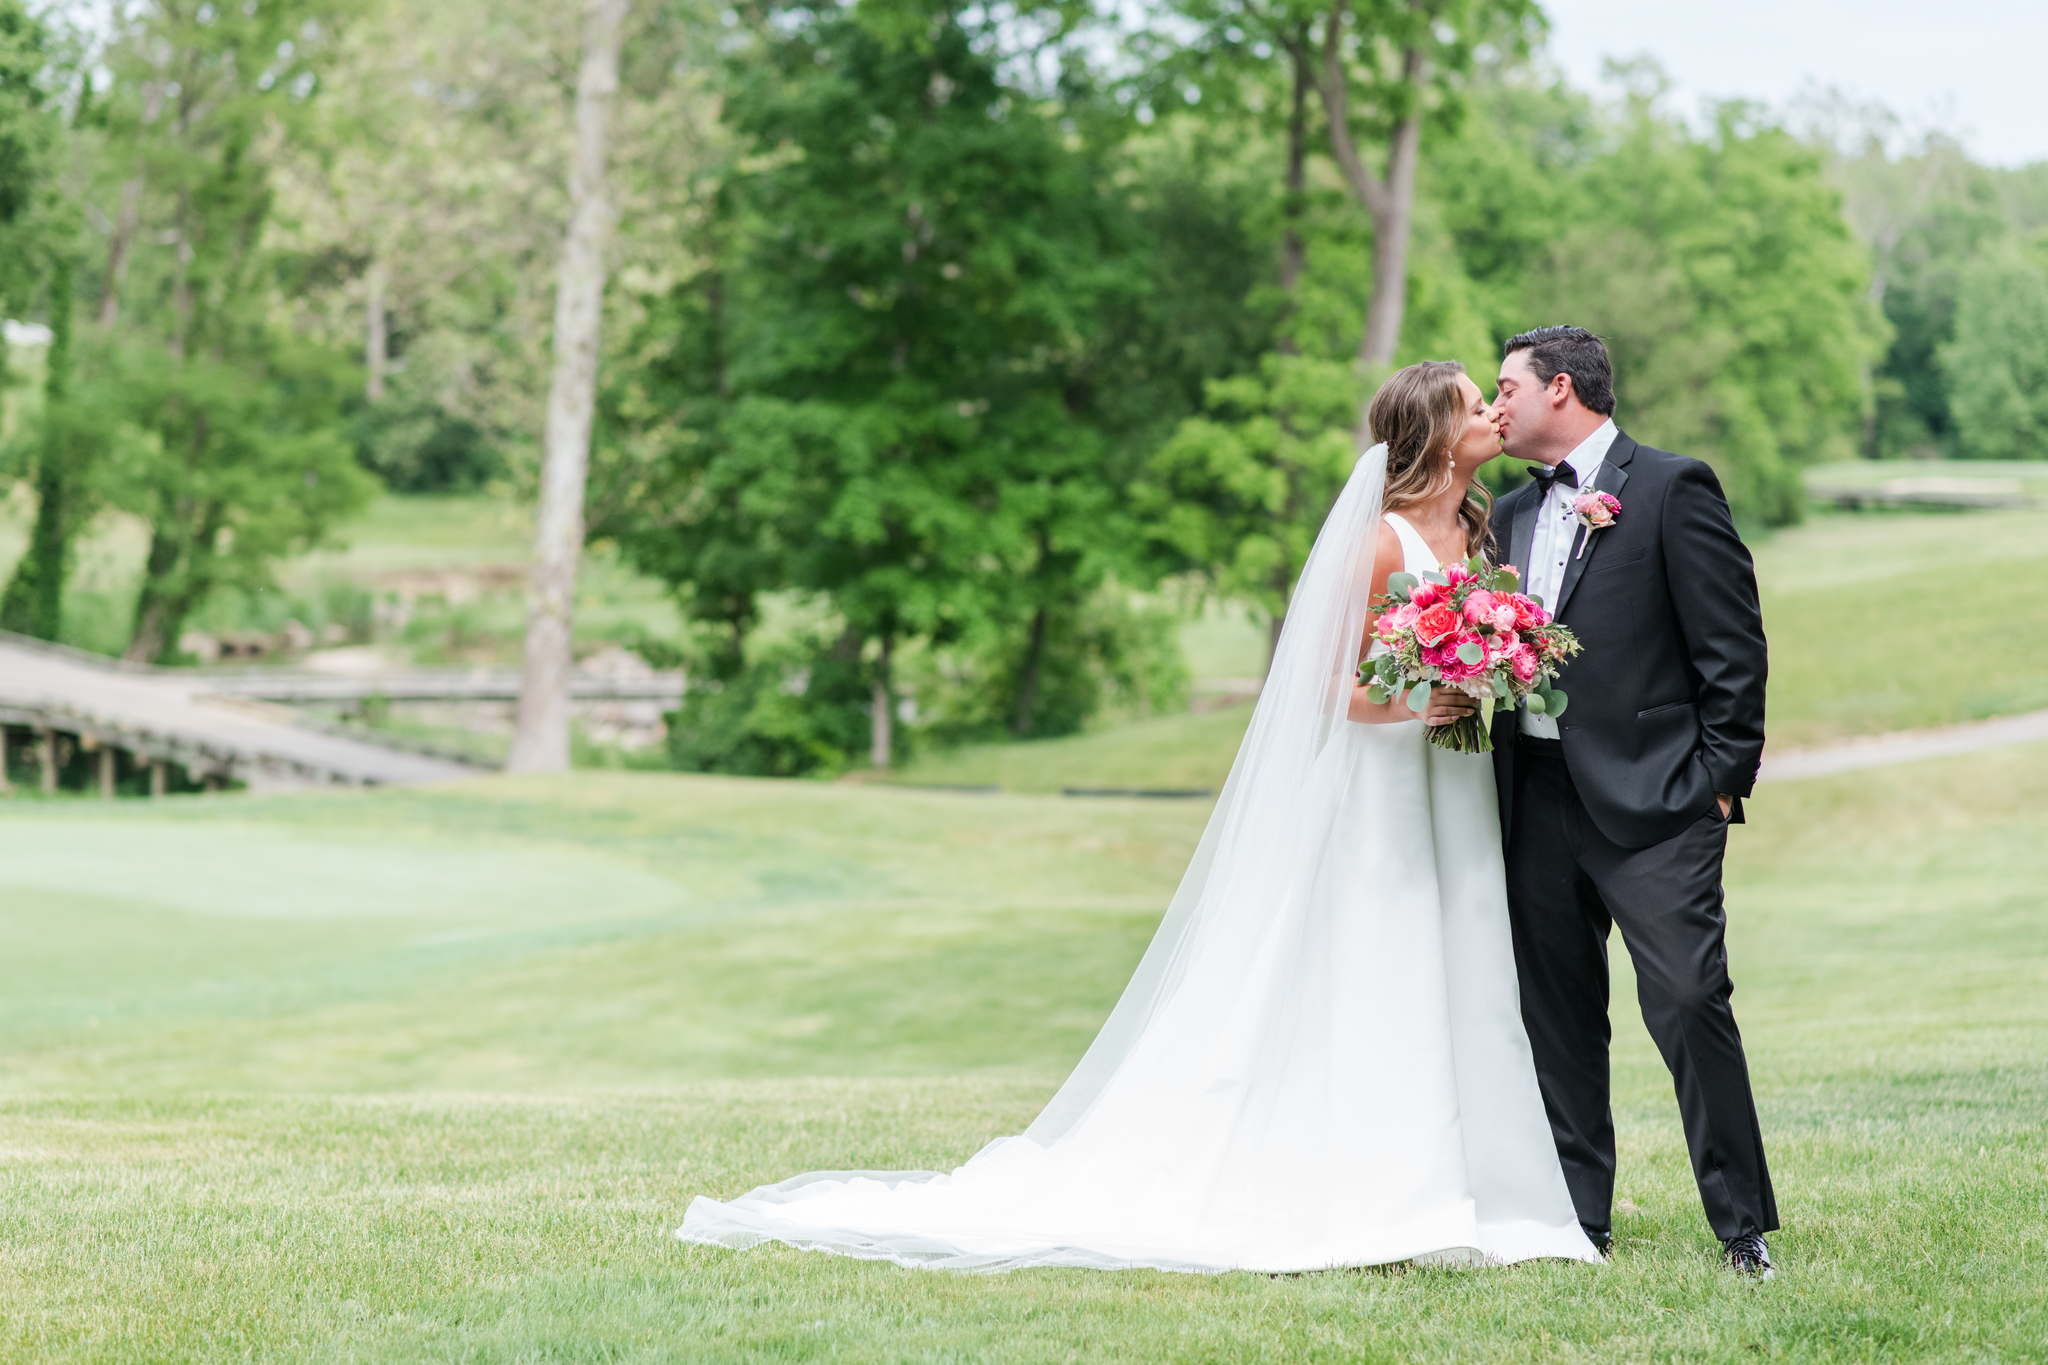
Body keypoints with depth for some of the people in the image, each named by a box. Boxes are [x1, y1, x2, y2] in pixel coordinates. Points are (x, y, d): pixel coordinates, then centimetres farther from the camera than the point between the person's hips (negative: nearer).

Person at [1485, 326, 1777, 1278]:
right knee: (1557, 1019, 8)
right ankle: (1578, 1222, 16)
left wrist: (1722, 778, -10)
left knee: (1688, 1005, -11)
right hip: (1537, 800, 7)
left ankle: (1743, 1225, -2)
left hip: (1652, 802, -7)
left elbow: (1733, 643, -6)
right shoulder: (1511, 514, 18)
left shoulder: (1672, 488, -3)